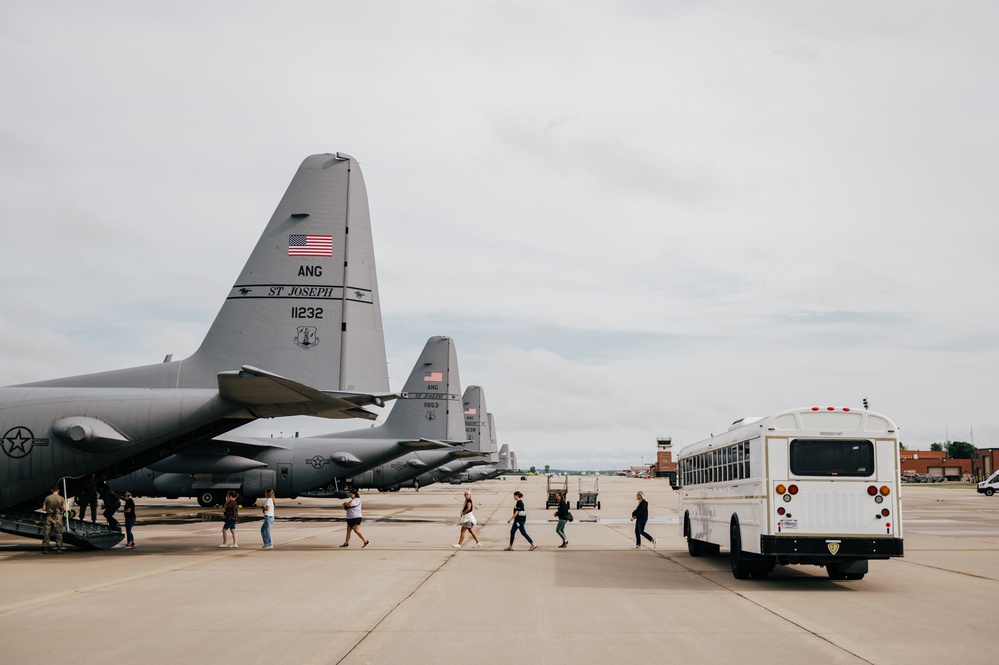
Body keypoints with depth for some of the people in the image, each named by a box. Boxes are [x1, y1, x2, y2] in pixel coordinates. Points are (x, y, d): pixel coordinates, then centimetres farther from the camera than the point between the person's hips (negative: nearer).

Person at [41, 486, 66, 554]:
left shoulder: (47, 498, 1)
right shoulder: (61, 498, -2)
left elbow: (44, 508, 0)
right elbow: (64, 509, -6)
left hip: (49, 516, 1)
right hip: (58, 517, -1)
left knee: (47, 533, 4)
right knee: (59, 533, 3)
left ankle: (45, 548, 2)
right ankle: (58, 548, -1)